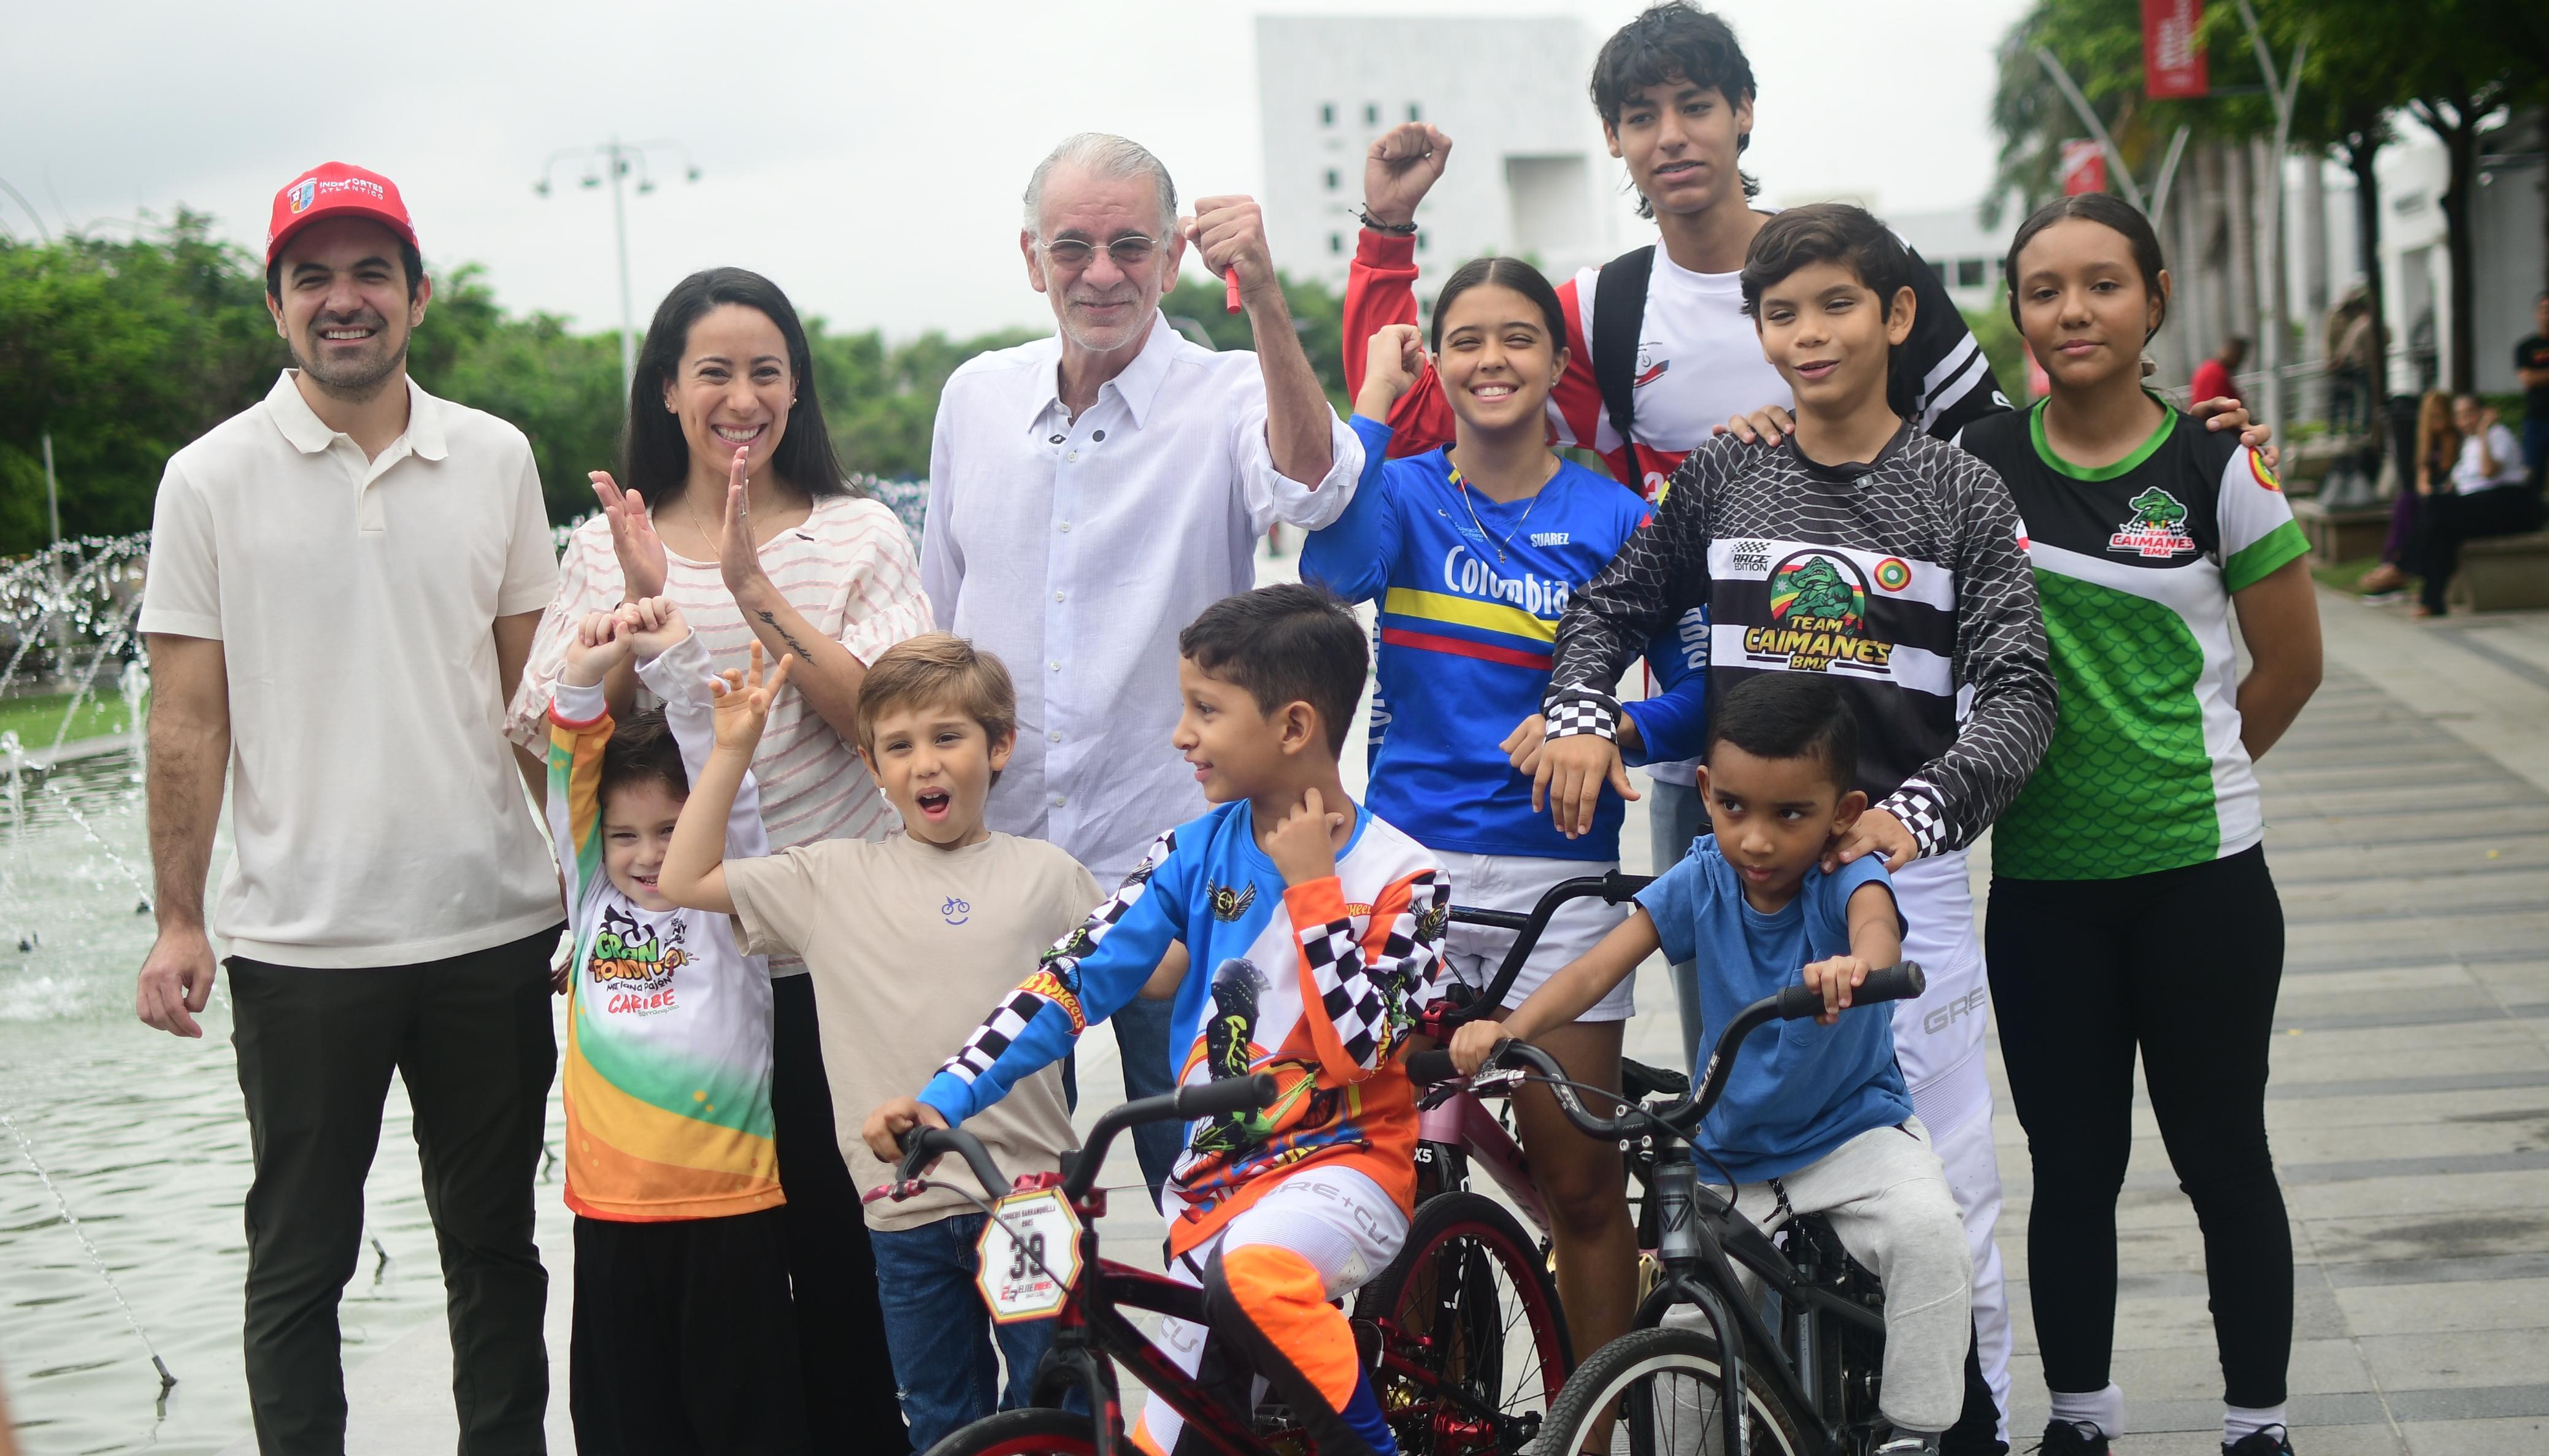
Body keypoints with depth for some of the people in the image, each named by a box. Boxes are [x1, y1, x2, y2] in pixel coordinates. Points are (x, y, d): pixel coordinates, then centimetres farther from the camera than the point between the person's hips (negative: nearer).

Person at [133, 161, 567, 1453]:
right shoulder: (212, 480, -1)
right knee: (299, 1260, 7)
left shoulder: (497, 460, 6)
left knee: (496, 1243, 13)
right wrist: (177, 924, -5)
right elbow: (187, 721, -1)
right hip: (300, 944, -2)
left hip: (494, 923, 2)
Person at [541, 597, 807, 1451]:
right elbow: (572, 779, 3)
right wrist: (583, 683, -12)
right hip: (611, 1212, 4)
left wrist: (676, 662, -18)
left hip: (729, 1206, -3)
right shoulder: (596, 905, 10)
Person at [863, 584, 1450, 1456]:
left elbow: (1365, 1043, -19)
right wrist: (944, 1097, -11)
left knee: (1252, 1273, -37)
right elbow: (1078, 976, -3)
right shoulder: (1199, 851, 2)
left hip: (1343, 1163, -5)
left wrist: (1310, 886, -16)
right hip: (1214, 1178, 5)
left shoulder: (1398, 875, -9)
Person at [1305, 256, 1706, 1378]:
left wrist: (1605, 729, -21)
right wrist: (1374, 401, -14)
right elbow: (1334, 563, -19)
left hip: (1555, 870, -1)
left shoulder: (1613, 519, 1)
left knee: (1577, 1178, 3)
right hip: (1408, 862, 1)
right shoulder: (1406, 495, 4)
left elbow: (1697, 693, -1)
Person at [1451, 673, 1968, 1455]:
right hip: (1732, 1152, 3)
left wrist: (1855, 967, -68)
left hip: (1853, 1127, -3)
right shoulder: (1701, 881, -9)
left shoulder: (1846, 877, -17)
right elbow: (1597, 967, -19)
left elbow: (1877, 923, -42)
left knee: (1926, 1231, -31)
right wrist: (1508, 1030, -38)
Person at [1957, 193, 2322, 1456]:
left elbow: (2290, 664, 4)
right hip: (2041, 880, 2)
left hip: (2199, 876, -1)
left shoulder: (2217, 469, -4)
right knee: (2072, 1165, 10)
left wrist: (2186, 776, 8)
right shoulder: (1975, 463, 1)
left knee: (2223, 1160, 8)